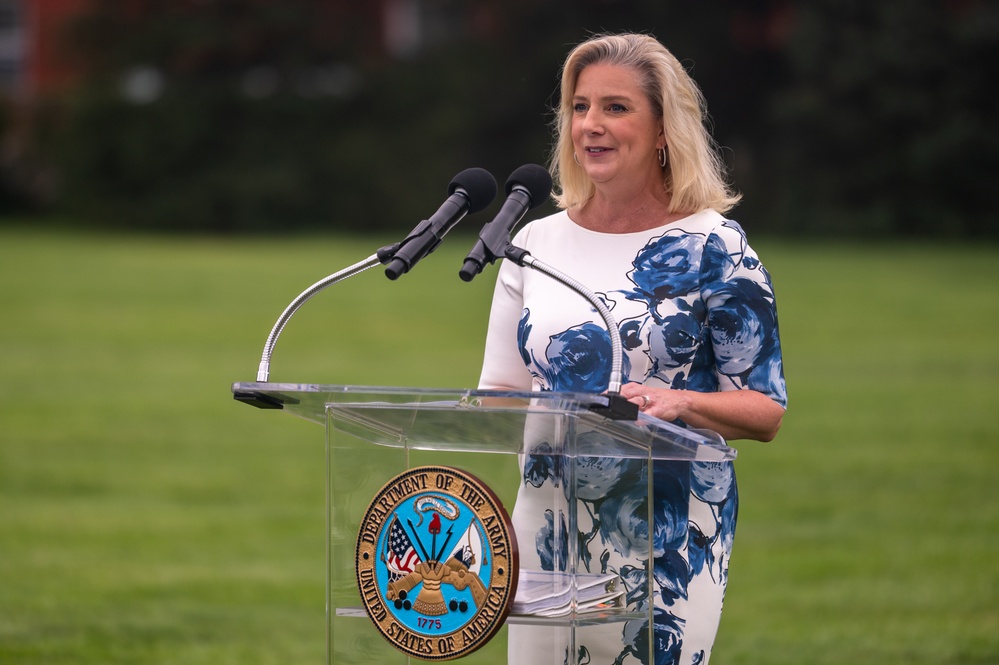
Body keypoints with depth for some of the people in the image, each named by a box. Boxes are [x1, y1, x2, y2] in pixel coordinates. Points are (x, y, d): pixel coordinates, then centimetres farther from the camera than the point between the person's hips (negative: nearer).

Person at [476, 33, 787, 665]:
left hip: (672, 534, -4)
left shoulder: (715, 247, -3)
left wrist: (680, 403, -23)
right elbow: (499, 391, 14)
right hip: (549, 524, 4)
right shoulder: (536, 245, 9)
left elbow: (766, 411, -5)